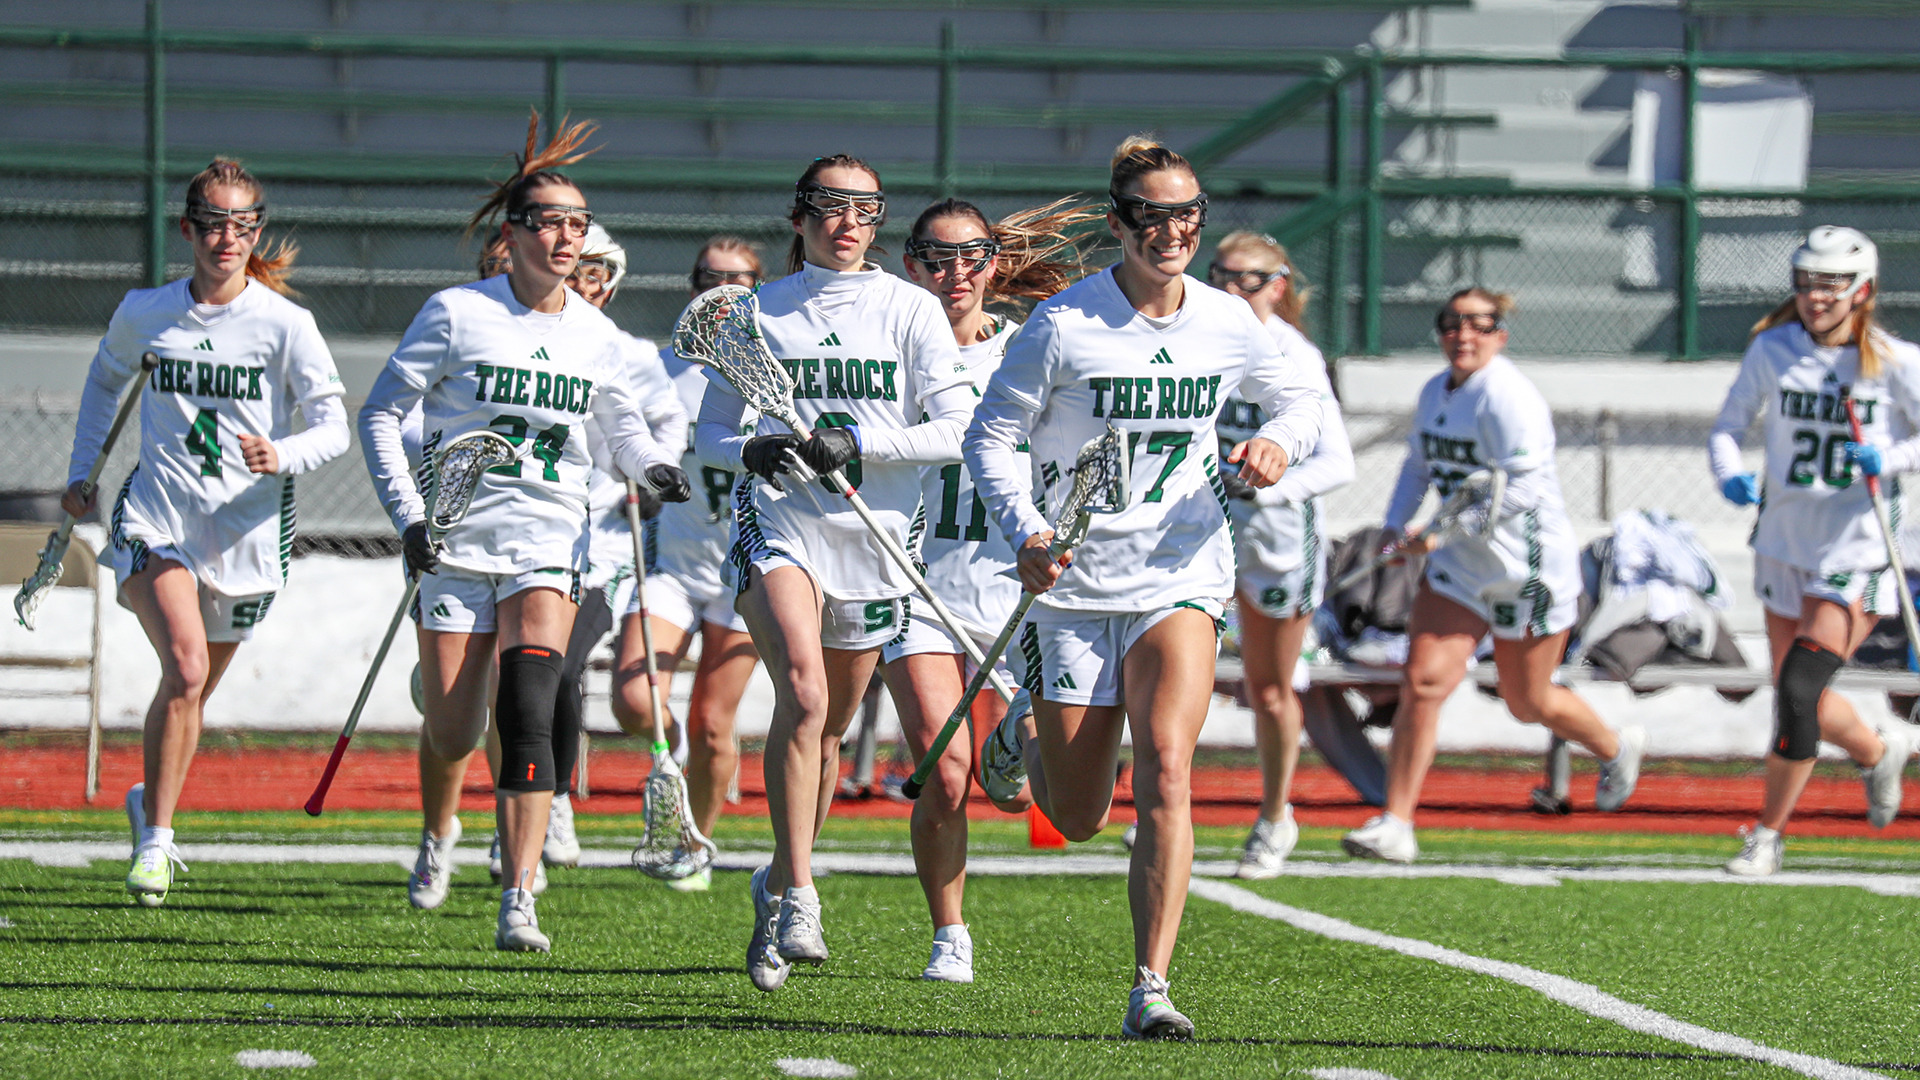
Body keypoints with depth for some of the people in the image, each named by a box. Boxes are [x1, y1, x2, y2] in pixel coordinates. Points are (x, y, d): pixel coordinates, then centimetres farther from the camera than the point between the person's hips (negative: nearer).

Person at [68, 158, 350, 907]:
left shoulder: (285, 324, -6)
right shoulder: (144, 313, 1)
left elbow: (334, 427, -7)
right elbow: (106, 377, 22)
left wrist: (283, 456, -27)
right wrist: (81, 472, 20)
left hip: (248, 529, 1)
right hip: (157, 515, -1)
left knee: (193, 689, 13)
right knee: (186, 668, -22)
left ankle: (149, 804, 41)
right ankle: (156, 837, -11)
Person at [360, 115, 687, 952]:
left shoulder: (596, 337, 5)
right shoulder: (457, 314, -4)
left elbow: (622, 425, 20)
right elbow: (381, 414, 1)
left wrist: (654, 468, -3)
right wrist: (408, 513, -10)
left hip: (549, 542, 1)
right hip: (456, 539, -1)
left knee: (528, 712, -18)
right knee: (452, 731, 1)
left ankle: (518, 904, -21)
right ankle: (438, 837, 36)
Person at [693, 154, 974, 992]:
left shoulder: (909, 310, 2)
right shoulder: (759, 313, 6)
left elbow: (960, 430, -5)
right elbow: (709, 430, 12)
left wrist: (859, 442, -16)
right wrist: (750, 449, -10)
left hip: (871, 539, 1)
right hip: (777, 524, -1)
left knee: (828, 730, 11)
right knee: (803, 687, -24)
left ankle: (778, 889, 33)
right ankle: (798, 899, -25)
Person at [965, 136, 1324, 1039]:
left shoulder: (1228, 324, 0)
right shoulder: (1064, 324, -10)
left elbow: (1301, 400, 17)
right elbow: (992, 434, -5)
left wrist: (1282, 441, -7)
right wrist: (1024, 531, -21)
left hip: (1181, 580, 1)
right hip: (1073, 584, -1)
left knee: (1166, 770, -21)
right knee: (1077, 821, 6)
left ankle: (1150, 989, -19)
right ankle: (1026, 741, 45)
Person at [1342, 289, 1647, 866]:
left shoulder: (1508, 397, -21)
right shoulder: (1435, 392, 5)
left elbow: (1523, 489, -26)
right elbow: (1418, 466, 20)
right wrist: (1395, 528, 5)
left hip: (1529, 568, -6)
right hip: (1460, 564, 6)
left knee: (1529, 703, 11)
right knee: (1422, 679, -11)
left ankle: (1616, 748, 43)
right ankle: (1395, 826, -11)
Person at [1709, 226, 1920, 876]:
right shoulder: (1773, 350, 0)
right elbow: (1728, 426, 4)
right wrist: (1728, 474, -17)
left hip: (1858, 560, -4)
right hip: (1784, 548, 4)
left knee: (1799, 689, -17)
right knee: (1799, 700, 13)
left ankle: (1768, 835, -3)